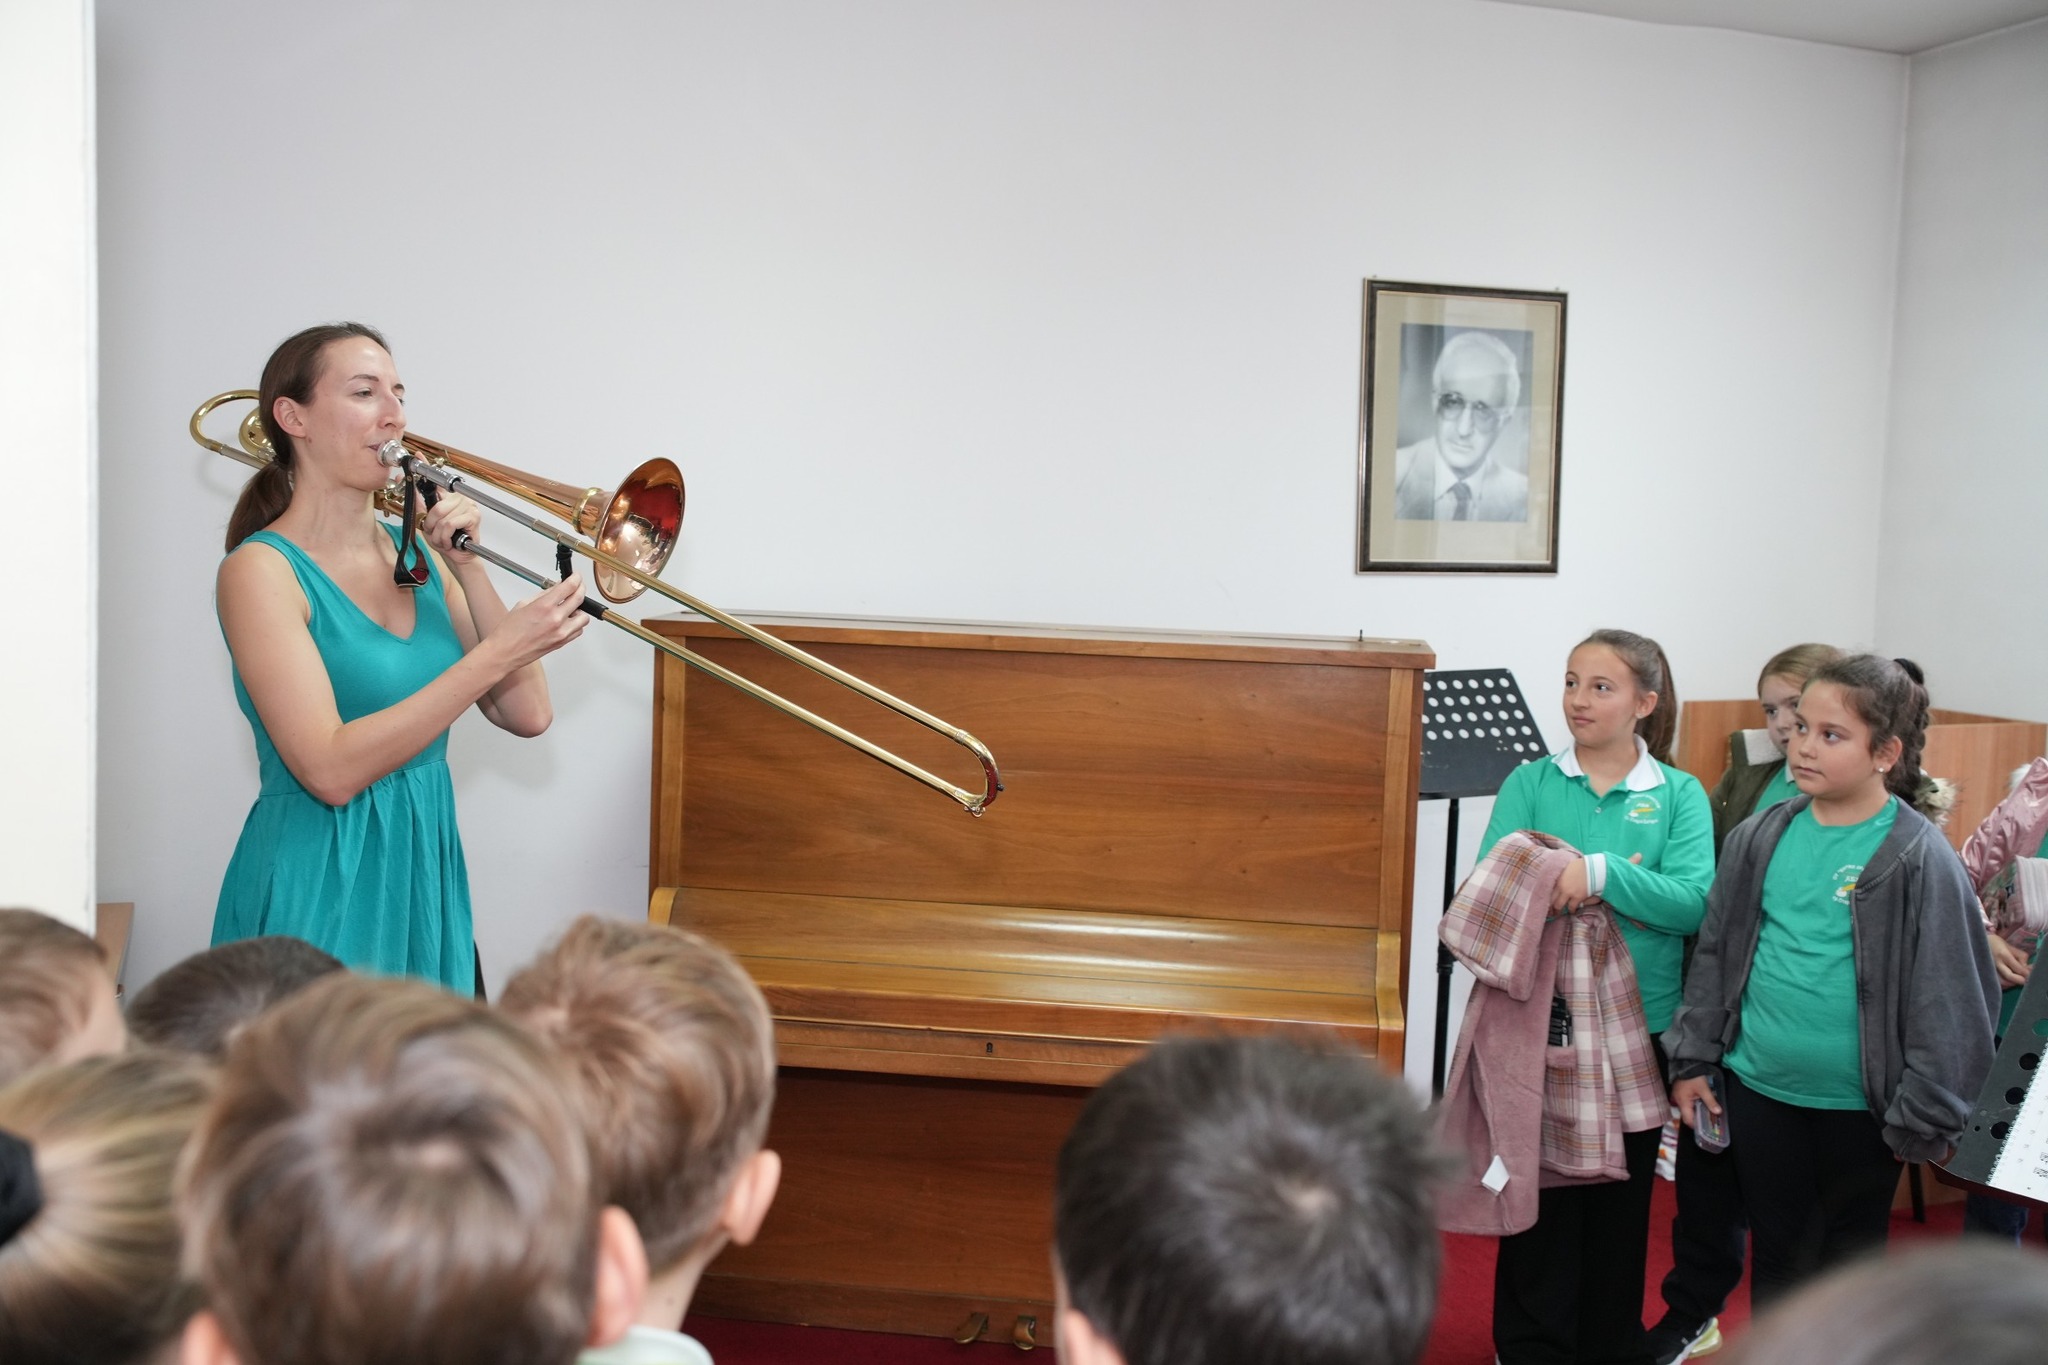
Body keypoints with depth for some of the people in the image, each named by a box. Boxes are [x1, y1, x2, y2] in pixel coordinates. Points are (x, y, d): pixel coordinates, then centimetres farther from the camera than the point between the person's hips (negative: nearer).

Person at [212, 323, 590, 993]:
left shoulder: (416, 555, 7)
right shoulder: (262, 569, -10)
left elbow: (527, 714, 0)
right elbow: (330, 770, -22)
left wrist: (467, 569, -8)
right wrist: (498, 652, -24)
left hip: (426, 883, 6)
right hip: (321, 894, -6)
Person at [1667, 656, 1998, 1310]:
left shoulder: (1920, 859, -13)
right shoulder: (1760, 838, 0)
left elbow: (1951, 996, -10)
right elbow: (1716, 954, 9)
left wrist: (1928, 1115, -9)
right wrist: (1693, 1060, 8)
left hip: (1859, 1106, -3)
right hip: (1759, 1090, 3)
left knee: (1851, 1257, 15)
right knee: (1775, 1257, 16)